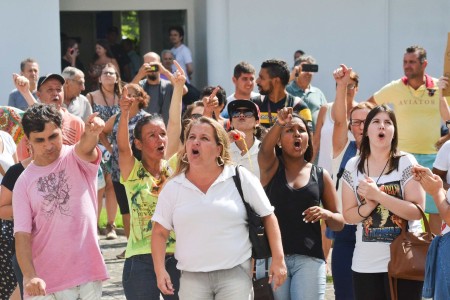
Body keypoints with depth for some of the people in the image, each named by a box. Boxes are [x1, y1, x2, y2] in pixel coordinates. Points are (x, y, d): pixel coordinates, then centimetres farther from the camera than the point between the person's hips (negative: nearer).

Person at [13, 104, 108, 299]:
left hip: (87, 273, 0)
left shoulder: (77, 159, 0)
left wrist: (91, 132, -50)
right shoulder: (24, 183, 0)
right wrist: (30, 276, -23)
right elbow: (22, 234, -7)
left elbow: (86, 147, -25)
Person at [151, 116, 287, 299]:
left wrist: (278, 259, -2)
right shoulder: (173, 188, 6)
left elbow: (268, 217, 4)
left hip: (235, 273, -2)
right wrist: (160, 271, -2)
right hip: (192, 277, 2)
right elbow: (160, 232, 10)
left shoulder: (240, 178, 0)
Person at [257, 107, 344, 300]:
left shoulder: (321, 176, 11)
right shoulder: (271, 167, 7)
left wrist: (326, 214, -10)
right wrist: (278, 124, -39)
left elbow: (339, 223, 14)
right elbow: (265, 149, -18)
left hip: (309, 258, 0)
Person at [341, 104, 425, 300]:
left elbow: (417, 211, -12)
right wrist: (370, 205, -15)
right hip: (365, 264, 3)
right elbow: (348, 215, 5)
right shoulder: (353, 166, 6)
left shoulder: (406, 163, -4)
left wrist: (378, 195, -18)